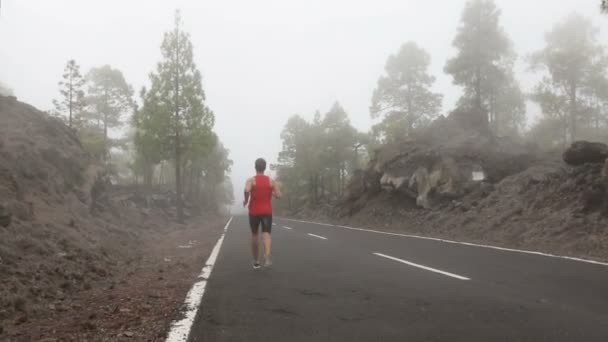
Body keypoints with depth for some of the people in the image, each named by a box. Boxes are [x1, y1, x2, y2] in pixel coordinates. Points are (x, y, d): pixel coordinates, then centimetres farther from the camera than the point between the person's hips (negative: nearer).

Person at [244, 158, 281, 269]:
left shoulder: (251, 180, -4)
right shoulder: (271, 181, 3)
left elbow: (246, 190, -25)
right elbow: (278, 195, -3)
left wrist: (245, 201, -7)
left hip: (254, 212, 0)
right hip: (267, 212, 0)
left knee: (255, 235, 15)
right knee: (266, 234, -10)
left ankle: (256, 261, 24)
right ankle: (267, 255, -39)